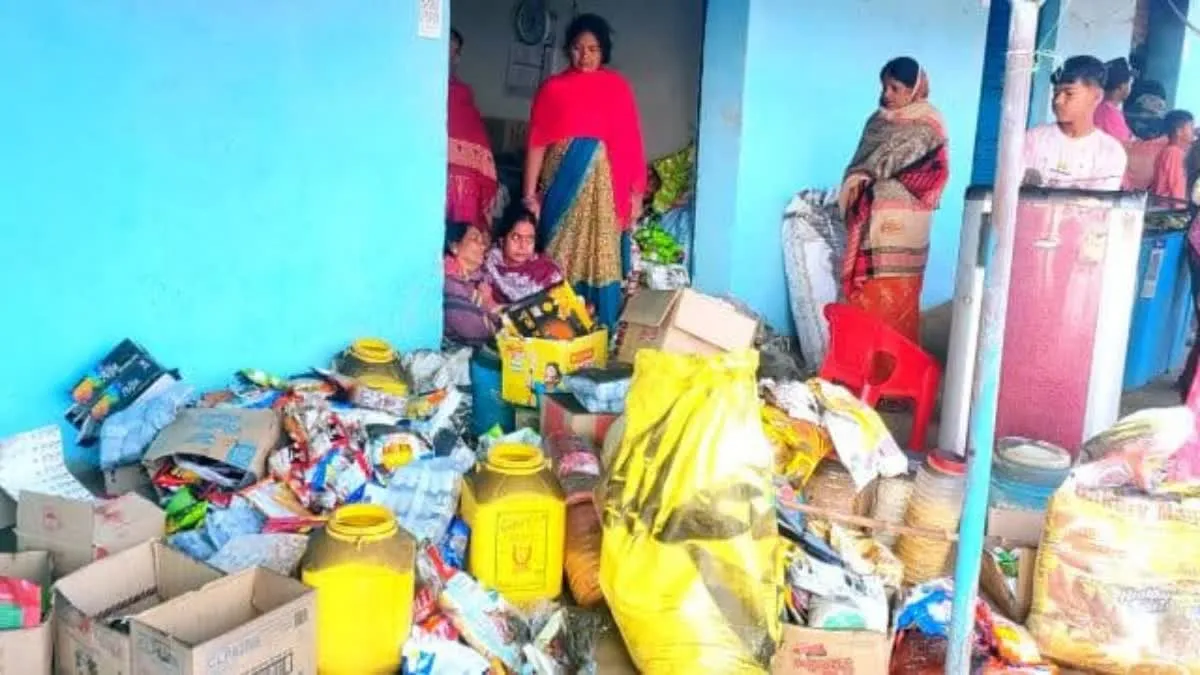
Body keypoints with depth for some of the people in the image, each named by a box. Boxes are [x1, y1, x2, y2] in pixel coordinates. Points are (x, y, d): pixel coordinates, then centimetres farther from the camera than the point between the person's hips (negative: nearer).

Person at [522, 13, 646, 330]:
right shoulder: (553, 88, 3)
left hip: (604, 184, 0)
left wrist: (636, 191, -2)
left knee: (602, 257, 3)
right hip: (564, 182, 0)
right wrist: (530, 193, -5)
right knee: (560, 258, 4)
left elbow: (630, 141, 3)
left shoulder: (618, 86, 6)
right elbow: (537, 143, 0)